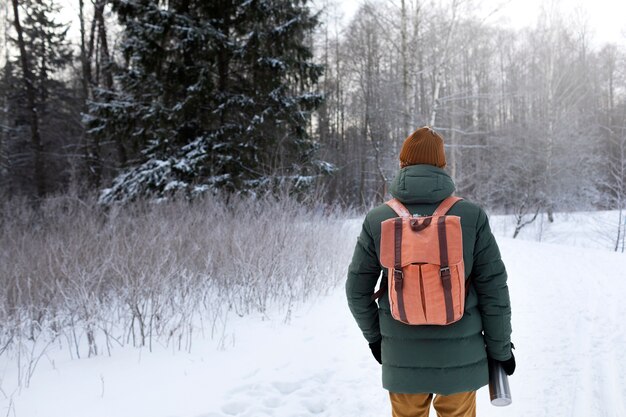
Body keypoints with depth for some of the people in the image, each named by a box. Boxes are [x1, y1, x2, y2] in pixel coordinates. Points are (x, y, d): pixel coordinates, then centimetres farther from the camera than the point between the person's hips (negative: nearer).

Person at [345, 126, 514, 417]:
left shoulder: (377, 221, -9)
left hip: (402, 356, 1)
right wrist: (501, 347, 7)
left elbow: (358, 289, -1)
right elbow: (493, 288, -6)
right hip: (460, 354, 0)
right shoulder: (472, 217, -11)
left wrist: (373, 336, 16)